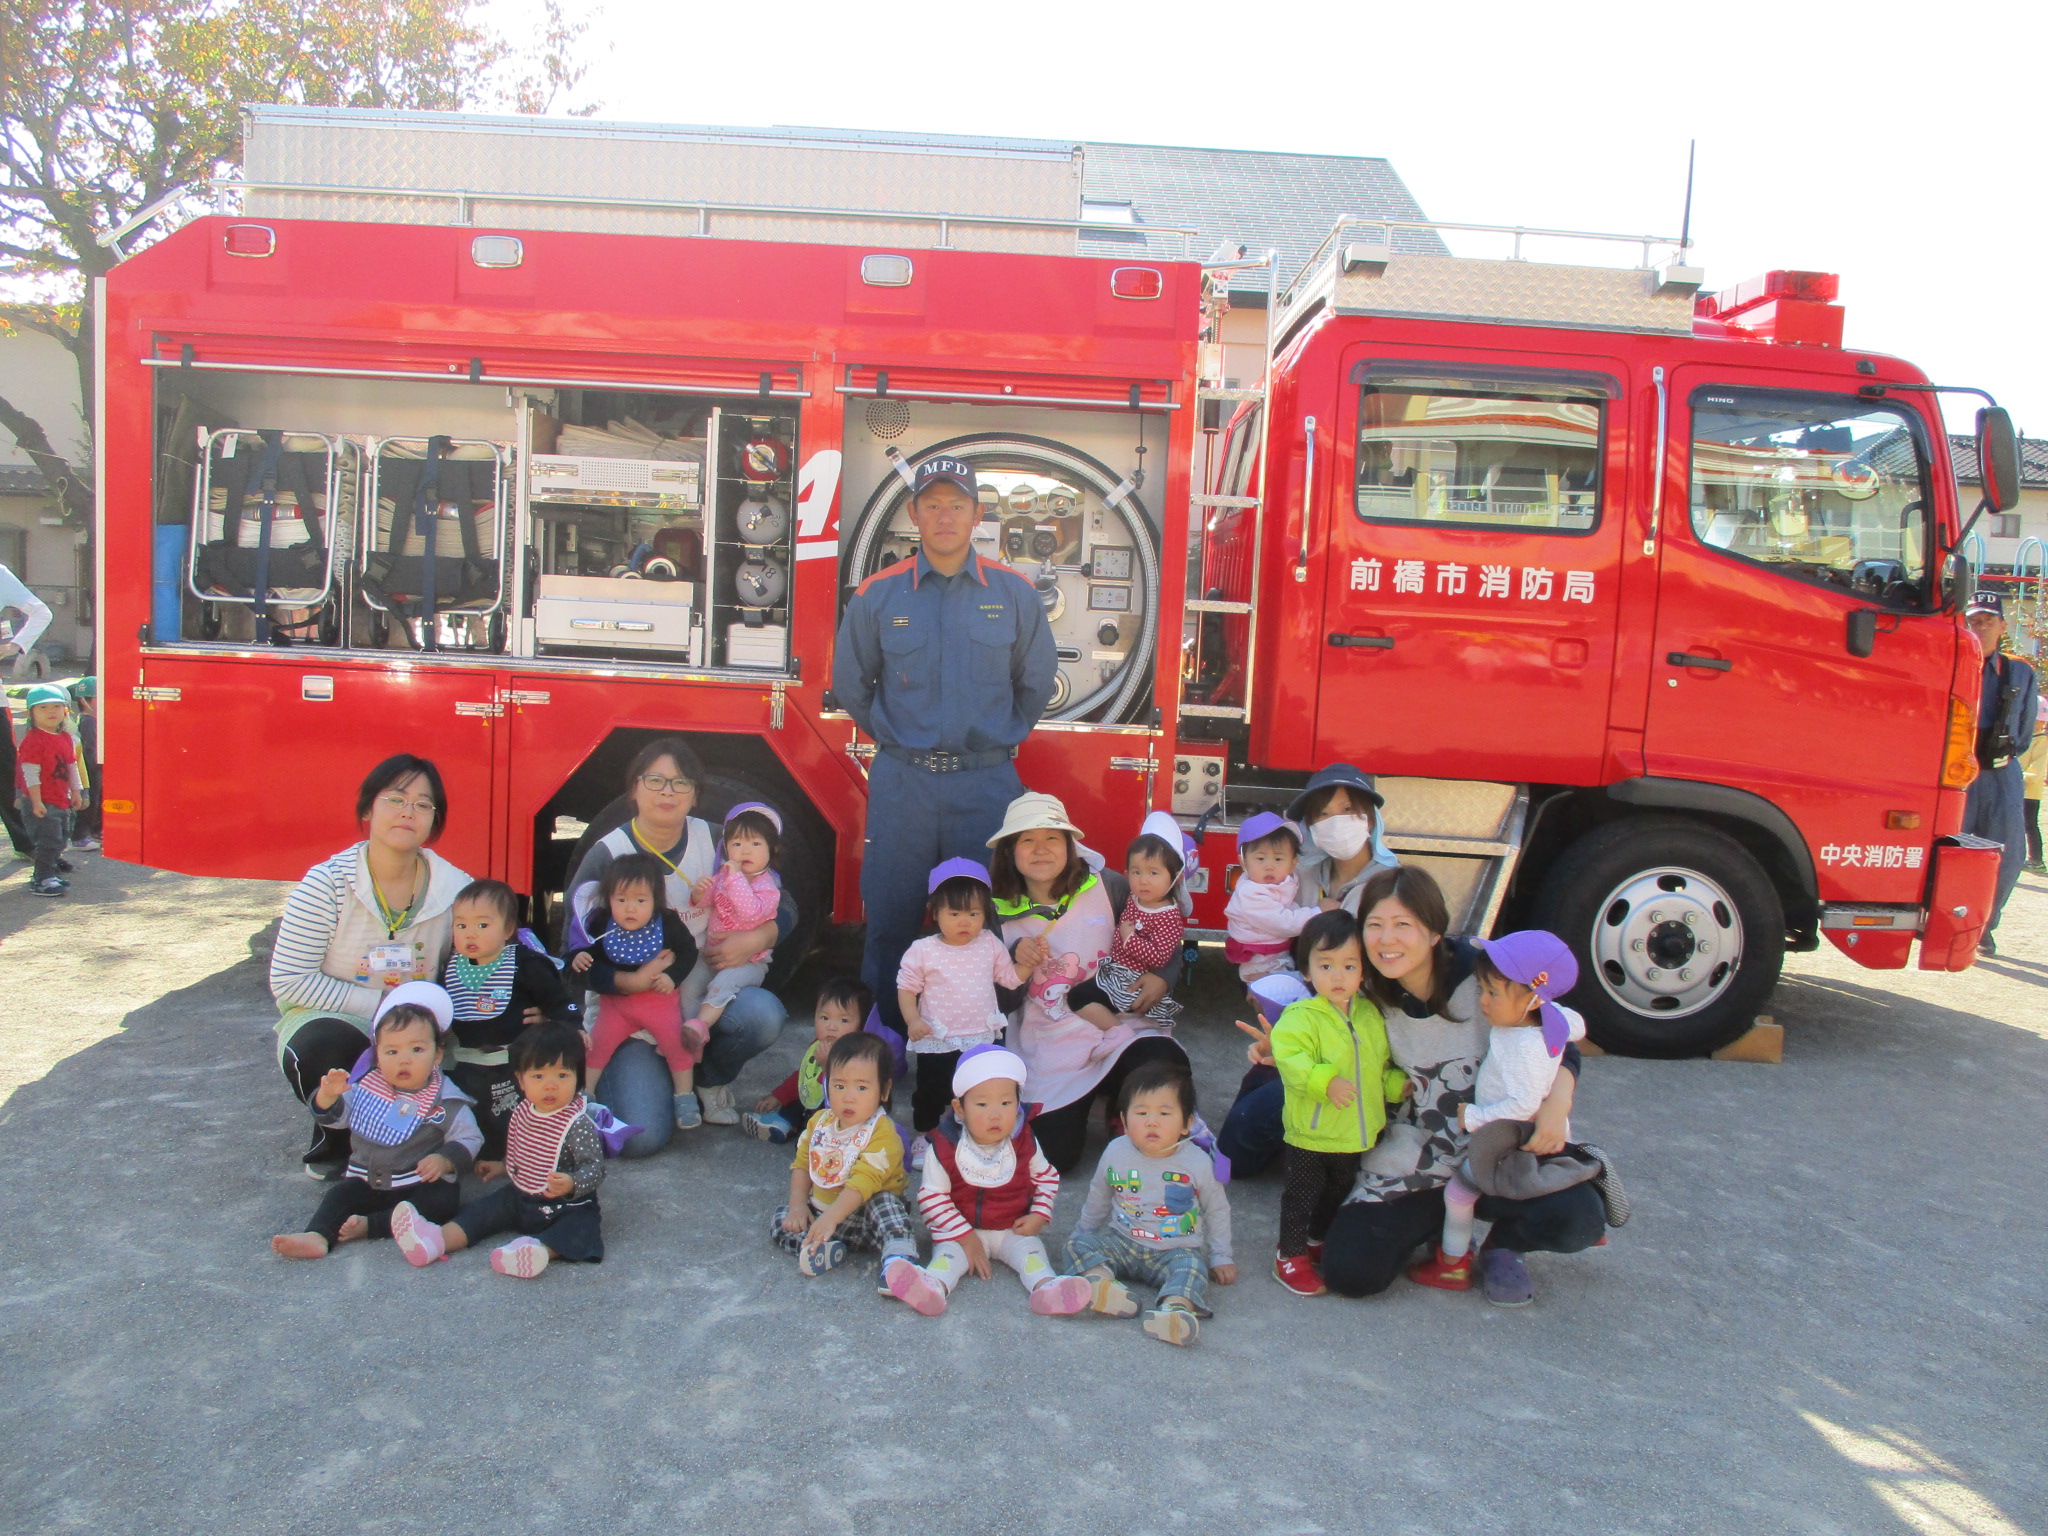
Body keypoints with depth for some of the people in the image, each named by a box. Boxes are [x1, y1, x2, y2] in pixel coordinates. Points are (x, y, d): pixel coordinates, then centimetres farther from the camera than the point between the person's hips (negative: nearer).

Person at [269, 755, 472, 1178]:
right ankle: (333, 1142, -1)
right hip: (327, 1021, -2)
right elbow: (288, 980, -15)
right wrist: (379, 1004, -20)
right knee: (328, 1048, -36)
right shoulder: (327, 884, -16)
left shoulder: (456, 889, -9)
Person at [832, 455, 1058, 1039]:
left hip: (987, 786, 0)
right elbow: (850, 683, 13)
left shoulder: (1014, 593, 3)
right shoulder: (878, 594, 2)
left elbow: (1037, 682, 14)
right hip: (901, 785, 0)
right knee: (889, 918, 4)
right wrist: (895, 740, 12)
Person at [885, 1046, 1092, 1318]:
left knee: (1030, 1249, -23)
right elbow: (932, 1198, -10)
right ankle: (934, 1286, -54)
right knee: (948, 1253, -28)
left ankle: (1047, 1286, -48)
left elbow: (1047, 1178, 13)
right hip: (960, 1230, -2)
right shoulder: (944, 1148, -13)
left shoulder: (1024, 1144, -4)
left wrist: (1039, 1215, -4)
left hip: (1013, 1230, 2)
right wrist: (965, 1236, -15)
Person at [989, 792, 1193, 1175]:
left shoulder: (1107, 886, -2)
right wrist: (1018, 958, -15)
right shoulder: (999, 913, 1)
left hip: (1121, 1026, -1)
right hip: (1052, 1047, 1)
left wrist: (1161, 980, -14)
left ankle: (1118, 1100, 4)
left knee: (1166, 1068, -34)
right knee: (1054, 1160, -11)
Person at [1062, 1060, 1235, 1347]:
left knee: (1191, 1266, -34)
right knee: (1078, 1244, -19)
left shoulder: (1198, 1163, -7)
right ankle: (1101, 1280, -45)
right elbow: (1098, 1198, 17)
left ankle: (1176, 1306, -60)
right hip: (1121, 1243, 3)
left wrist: (1220, 1257, 8)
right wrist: (1086, 1230, 24)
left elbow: (1217, 1211, 8)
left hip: (1176, 1250, -2)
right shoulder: (1116, 1154, -3)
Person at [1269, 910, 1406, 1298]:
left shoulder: (1370, 1015, 3)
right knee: (1302, 1194, 6)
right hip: (1311, 1132, -6)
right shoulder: (1302, 1016, -19)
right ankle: (1290, 1256, 21)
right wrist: (1324, 1081, -40)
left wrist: (1398, 1084, 2)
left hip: (1356, 1133, 6)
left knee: (1338, 1193, 23)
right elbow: (1289, 1057, -32)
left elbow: (1380, 1065, 16)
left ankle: (1318, 1241, 43)